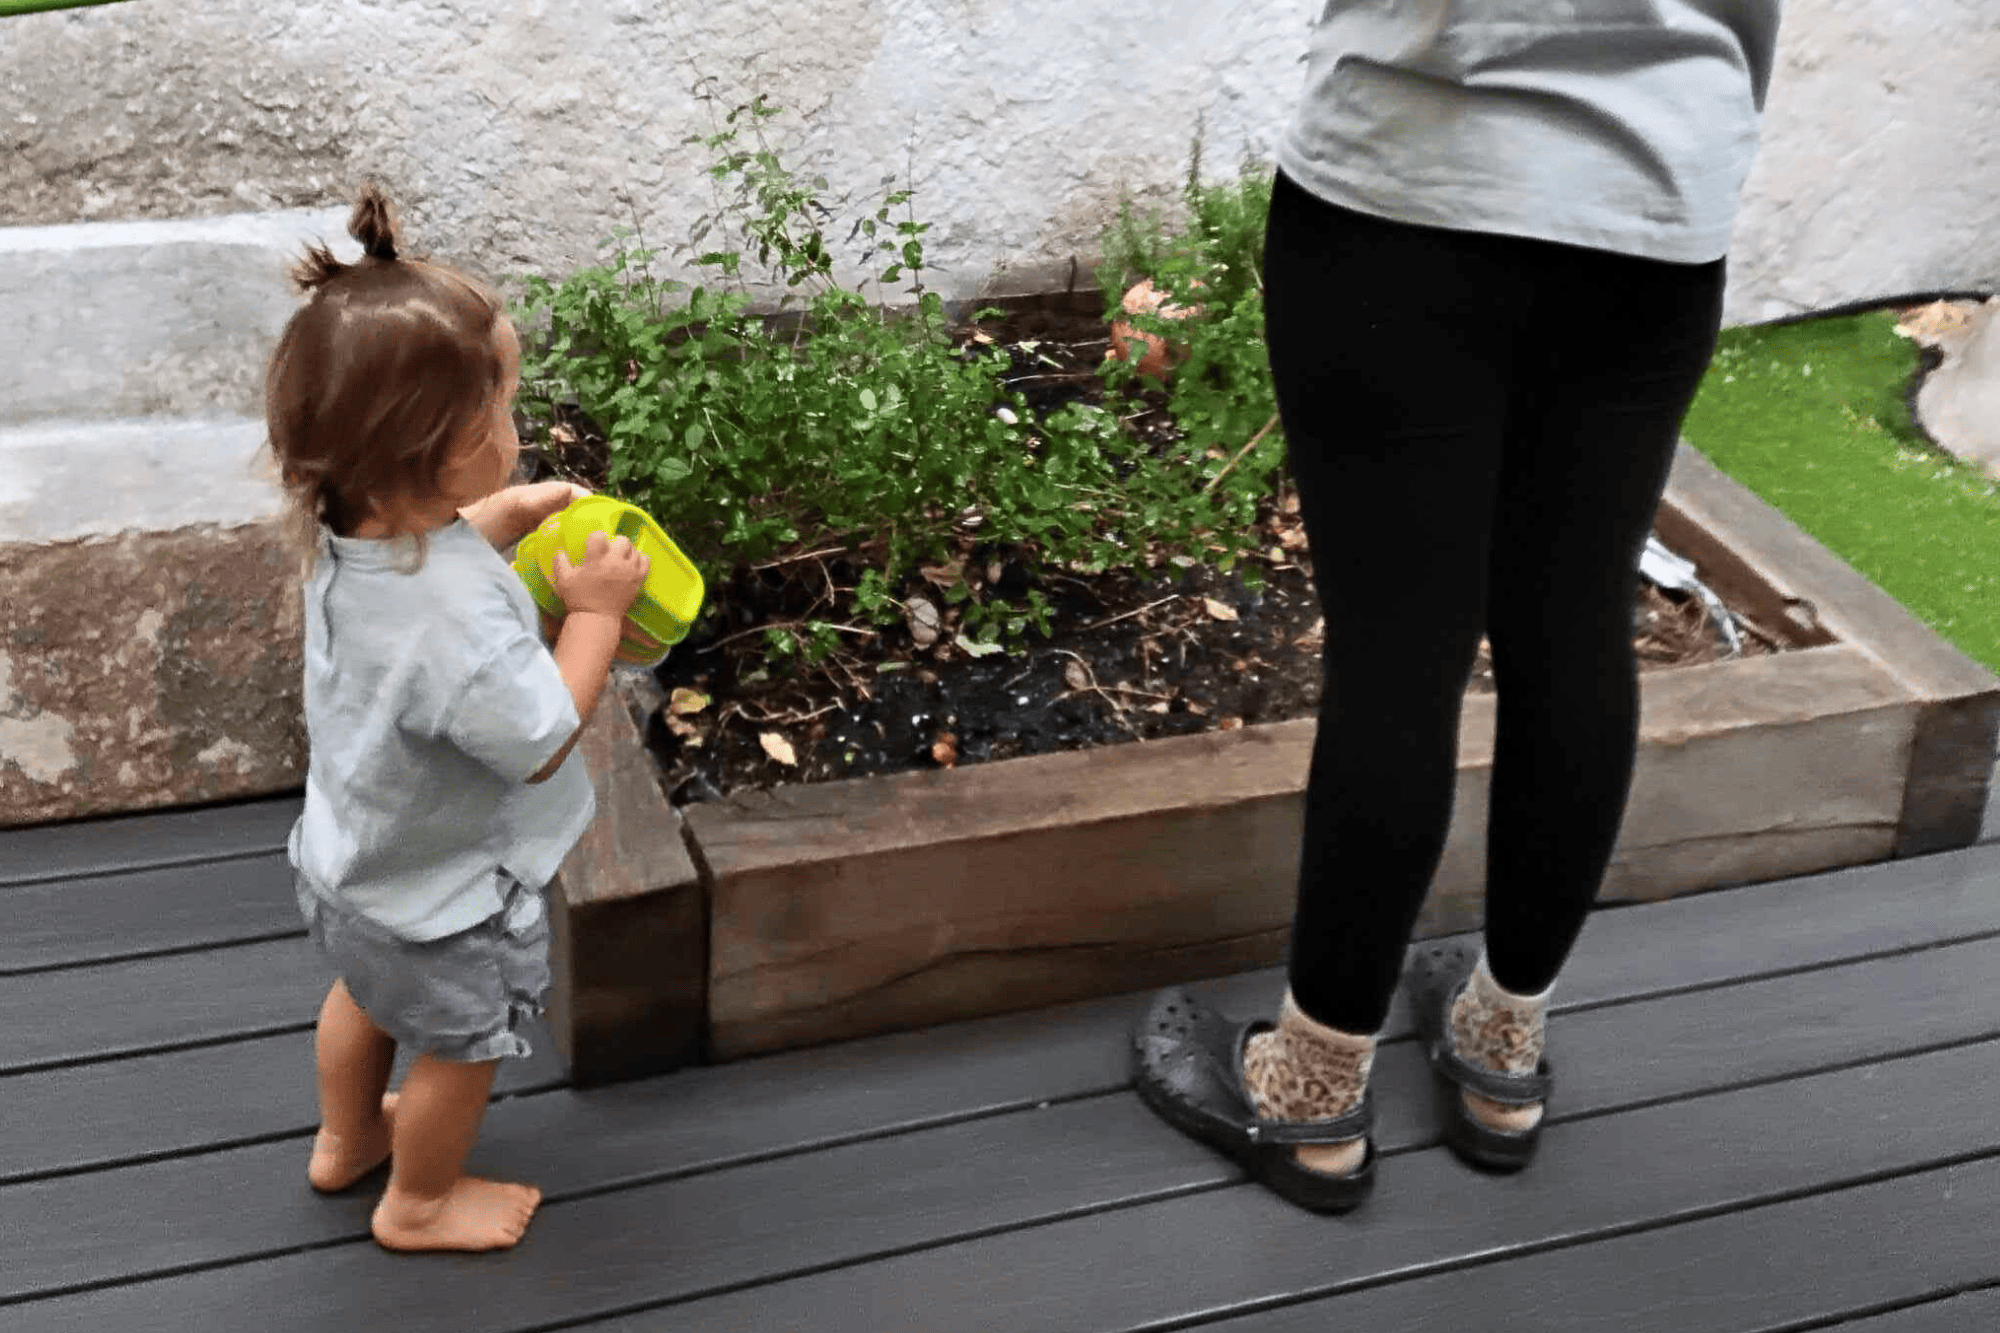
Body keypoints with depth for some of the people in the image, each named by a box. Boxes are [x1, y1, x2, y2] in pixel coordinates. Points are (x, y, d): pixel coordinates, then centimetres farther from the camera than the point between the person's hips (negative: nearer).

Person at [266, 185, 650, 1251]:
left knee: (365, 996, 35)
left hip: (347, 857, 8)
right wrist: (595, 613, -22)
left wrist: (504, 517, -4)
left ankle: (345, 1138, 62)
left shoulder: (352, 531, -18)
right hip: (437, 903, -8)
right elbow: (542, 742, -29)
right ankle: (420, 1201, 48)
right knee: (459, 1047, 22)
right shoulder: (457, 628, -44)